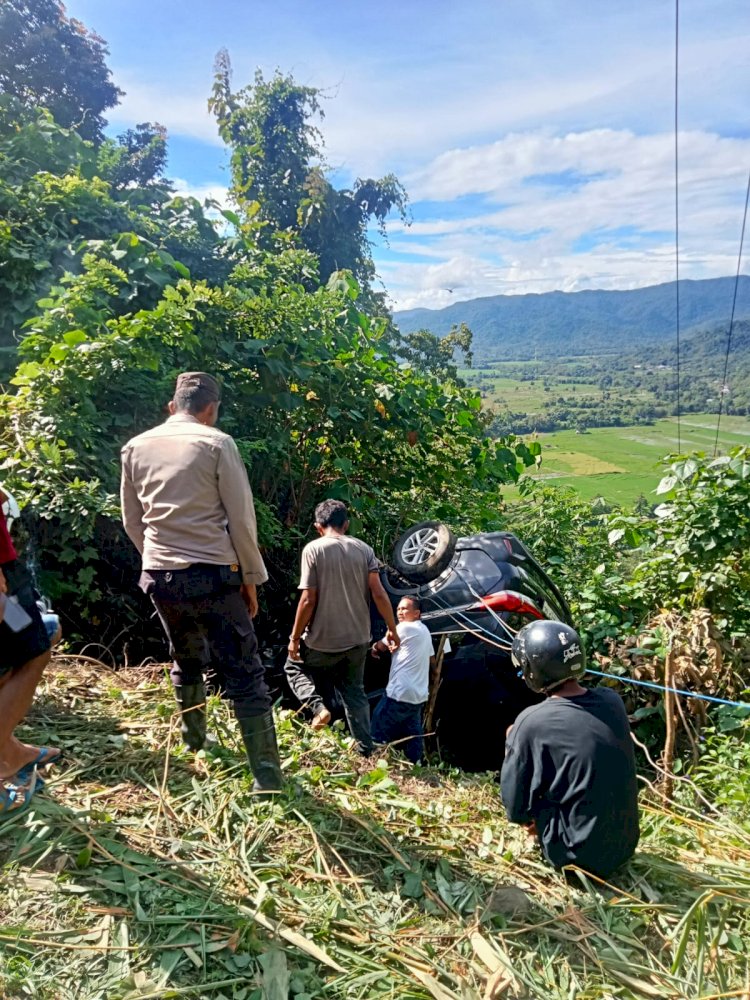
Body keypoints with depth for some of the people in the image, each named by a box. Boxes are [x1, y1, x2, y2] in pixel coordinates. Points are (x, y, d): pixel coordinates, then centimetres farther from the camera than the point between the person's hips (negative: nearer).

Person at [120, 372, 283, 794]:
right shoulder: (216, 443, -6)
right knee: (244, 675, 0)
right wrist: (251, 577, 3)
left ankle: (195, 743, 43)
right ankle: (267, 776, 1)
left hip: (159, 576, 6)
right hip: (211, 574, -5)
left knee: (186, 662, 26)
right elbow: (242, 518, -6)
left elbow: (132, 520, 15)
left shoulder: (136, 447, 8)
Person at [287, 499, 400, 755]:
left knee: (295, 667, 23)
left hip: (323, 640, -4)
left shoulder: (313, 549, -11)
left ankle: (316, 706, -1)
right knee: (355, 693, 20)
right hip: (358, 639, 4)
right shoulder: (364, 549, 0)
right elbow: (379, 594, -4)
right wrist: (392, 629, 8)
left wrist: (294, 638, -4)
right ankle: (365, 749, 18)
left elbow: (308, 599, -14)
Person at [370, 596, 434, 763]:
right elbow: (432, 659, 28)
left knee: (377, 731, -1)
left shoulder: (404, 628, -9)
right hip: (419, 694, 9)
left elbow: (380, 647, 1)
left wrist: (374, 647, 22)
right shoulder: (425, 631, 17)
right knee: (413, 734, 13)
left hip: (400, 692, -9)